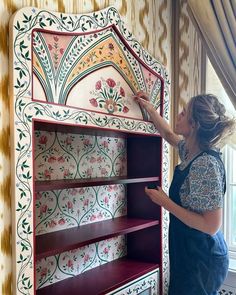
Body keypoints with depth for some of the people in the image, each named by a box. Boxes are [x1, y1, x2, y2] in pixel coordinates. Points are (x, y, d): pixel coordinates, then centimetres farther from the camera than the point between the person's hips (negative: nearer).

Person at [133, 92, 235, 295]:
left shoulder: (206, 164, -28)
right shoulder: (191, 150, -2)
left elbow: (211, 226, -28)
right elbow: (169, 135, 21)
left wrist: (166, 202, -22)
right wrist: (149, 108, 20)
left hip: (201, 258, -8)